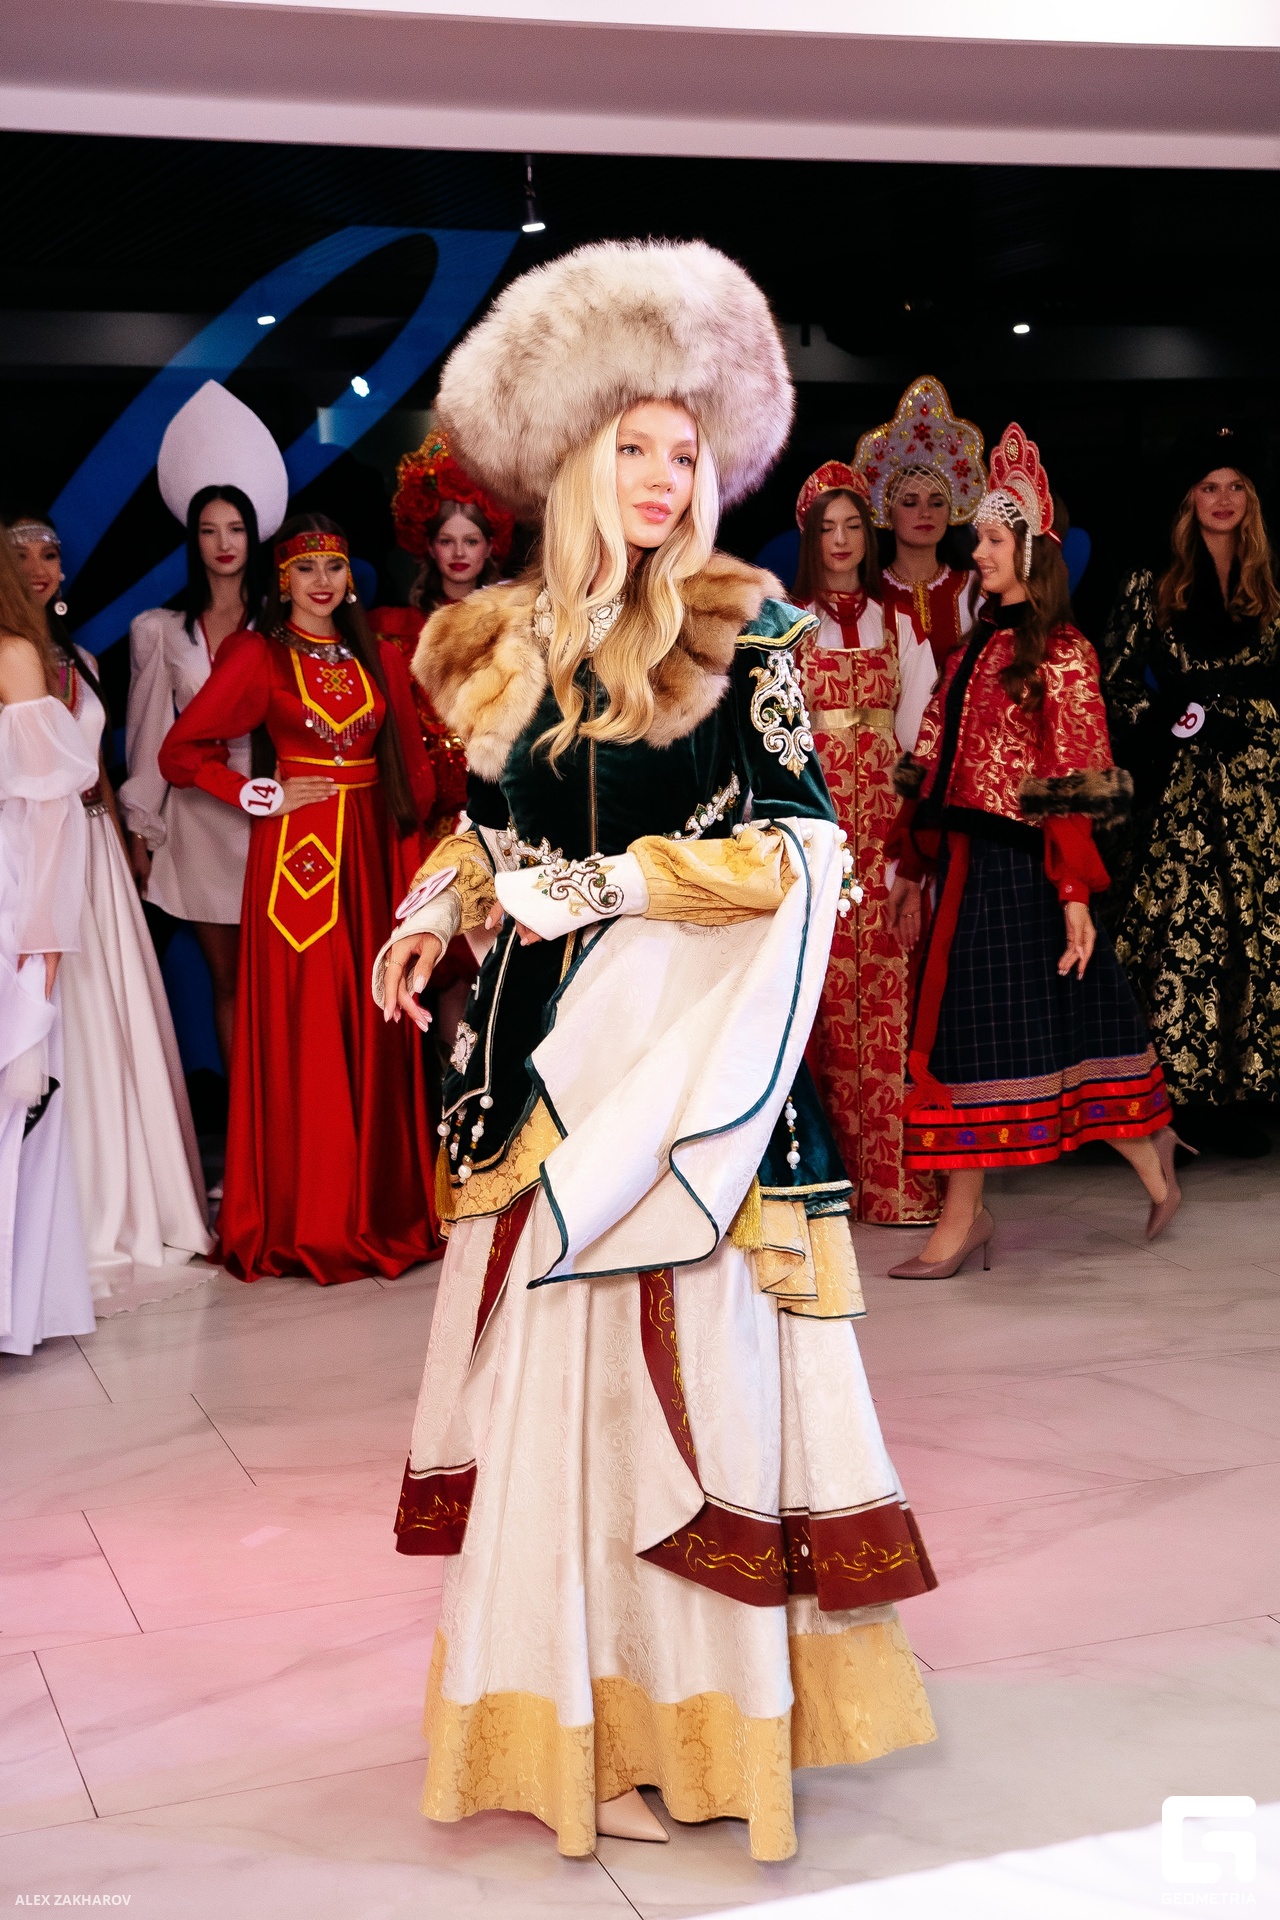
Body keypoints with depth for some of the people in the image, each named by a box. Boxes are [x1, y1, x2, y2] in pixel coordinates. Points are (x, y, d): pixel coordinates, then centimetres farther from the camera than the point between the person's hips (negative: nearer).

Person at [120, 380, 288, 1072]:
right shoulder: (162, 632, 7)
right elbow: (151, 735, 7)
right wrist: (140, 829, 7)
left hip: (271, 811, -1)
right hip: (199, 816, 2)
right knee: (226, 979, 7)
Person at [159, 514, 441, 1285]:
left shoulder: (381, 660, 13)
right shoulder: (259, 656, 0)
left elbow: (411, 762, 15)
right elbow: (181, 752, -3)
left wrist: (410, 848, 5)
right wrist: (266, 797, -7)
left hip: (373, 854, 4)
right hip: (298, 851, -4)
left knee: (376, 1030, 5)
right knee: (304, 1032, -4)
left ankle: (384, 1206, 14)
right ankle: (307, 1222, 4)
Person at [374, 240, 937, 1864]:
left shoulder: (739, 629, -3)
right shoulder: (512, 643, 10)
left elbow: (794, 844, -8)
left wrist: (608, 886, -12)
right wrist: (439, 905, 3)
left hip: (681, 1042, -4)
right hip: (544, 1045, 5)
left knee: (682, 1349, -2)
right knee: (548, 1353, 8)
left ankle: (689, 1713, 11)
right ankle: (568, 1692, 21)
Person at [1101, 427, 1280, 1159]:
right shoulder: (1153, 589, 6)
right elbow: (1116, 680, 2)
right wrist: (1166, 721, -9)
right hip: (1179, 788, -2)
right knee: (1177, 927, -6)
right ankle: (1174, 1096, -1)